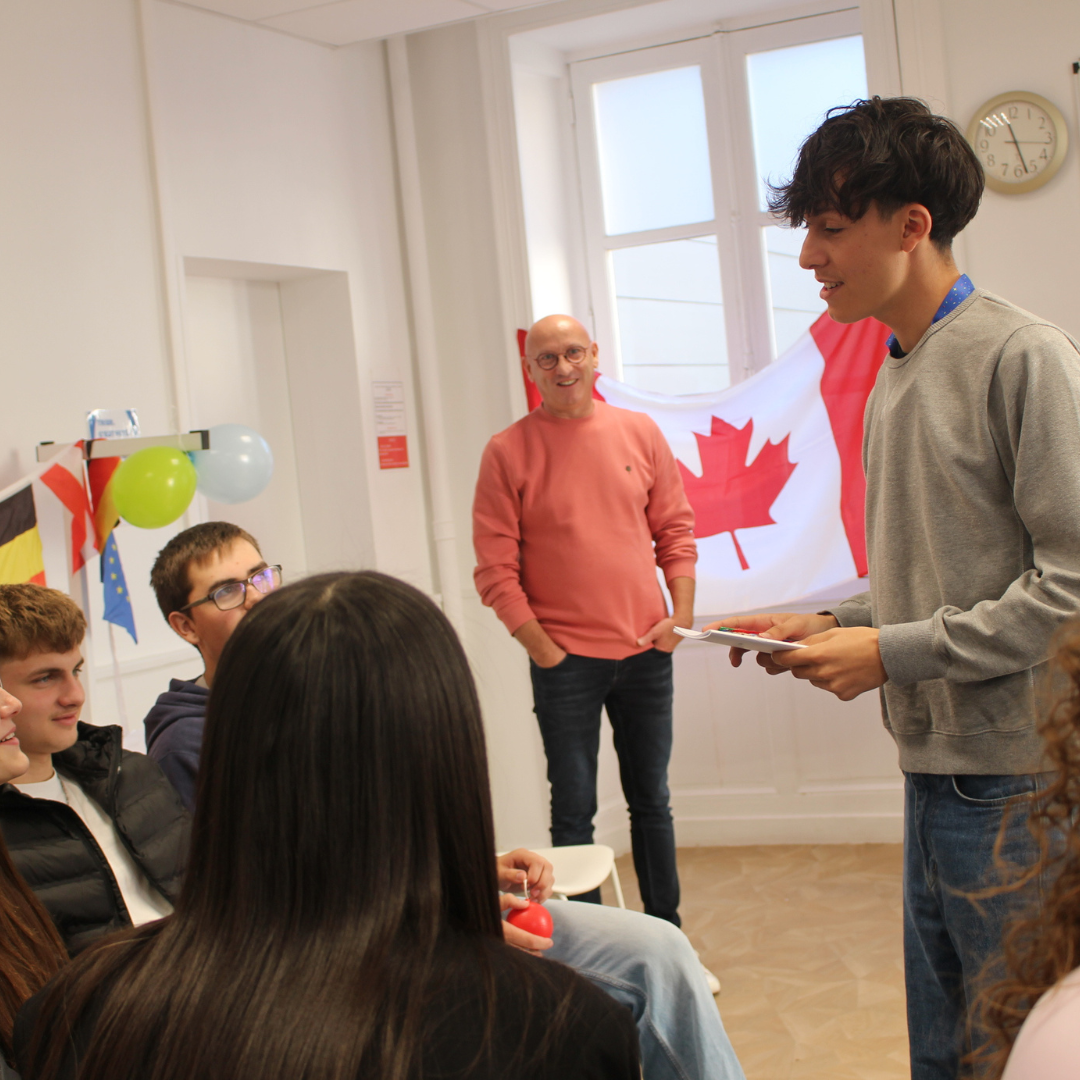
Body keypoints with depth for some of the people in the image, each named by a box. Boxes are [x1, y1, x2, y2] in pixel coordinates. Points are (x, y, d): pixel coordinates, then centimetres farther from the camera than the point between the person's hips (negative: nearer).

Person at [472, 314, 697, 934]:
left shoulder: (640, 433, 6)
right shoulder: (508, 452, -3)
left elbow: (676, 529, 10)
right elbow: (496, 567, -5)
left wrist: (682, 613, -1)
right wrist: (541, 647, -9)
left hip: (646, 652, 3)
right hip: (565, 658, -3)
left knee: (652, 801, 13)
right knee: (574, 811, 2)